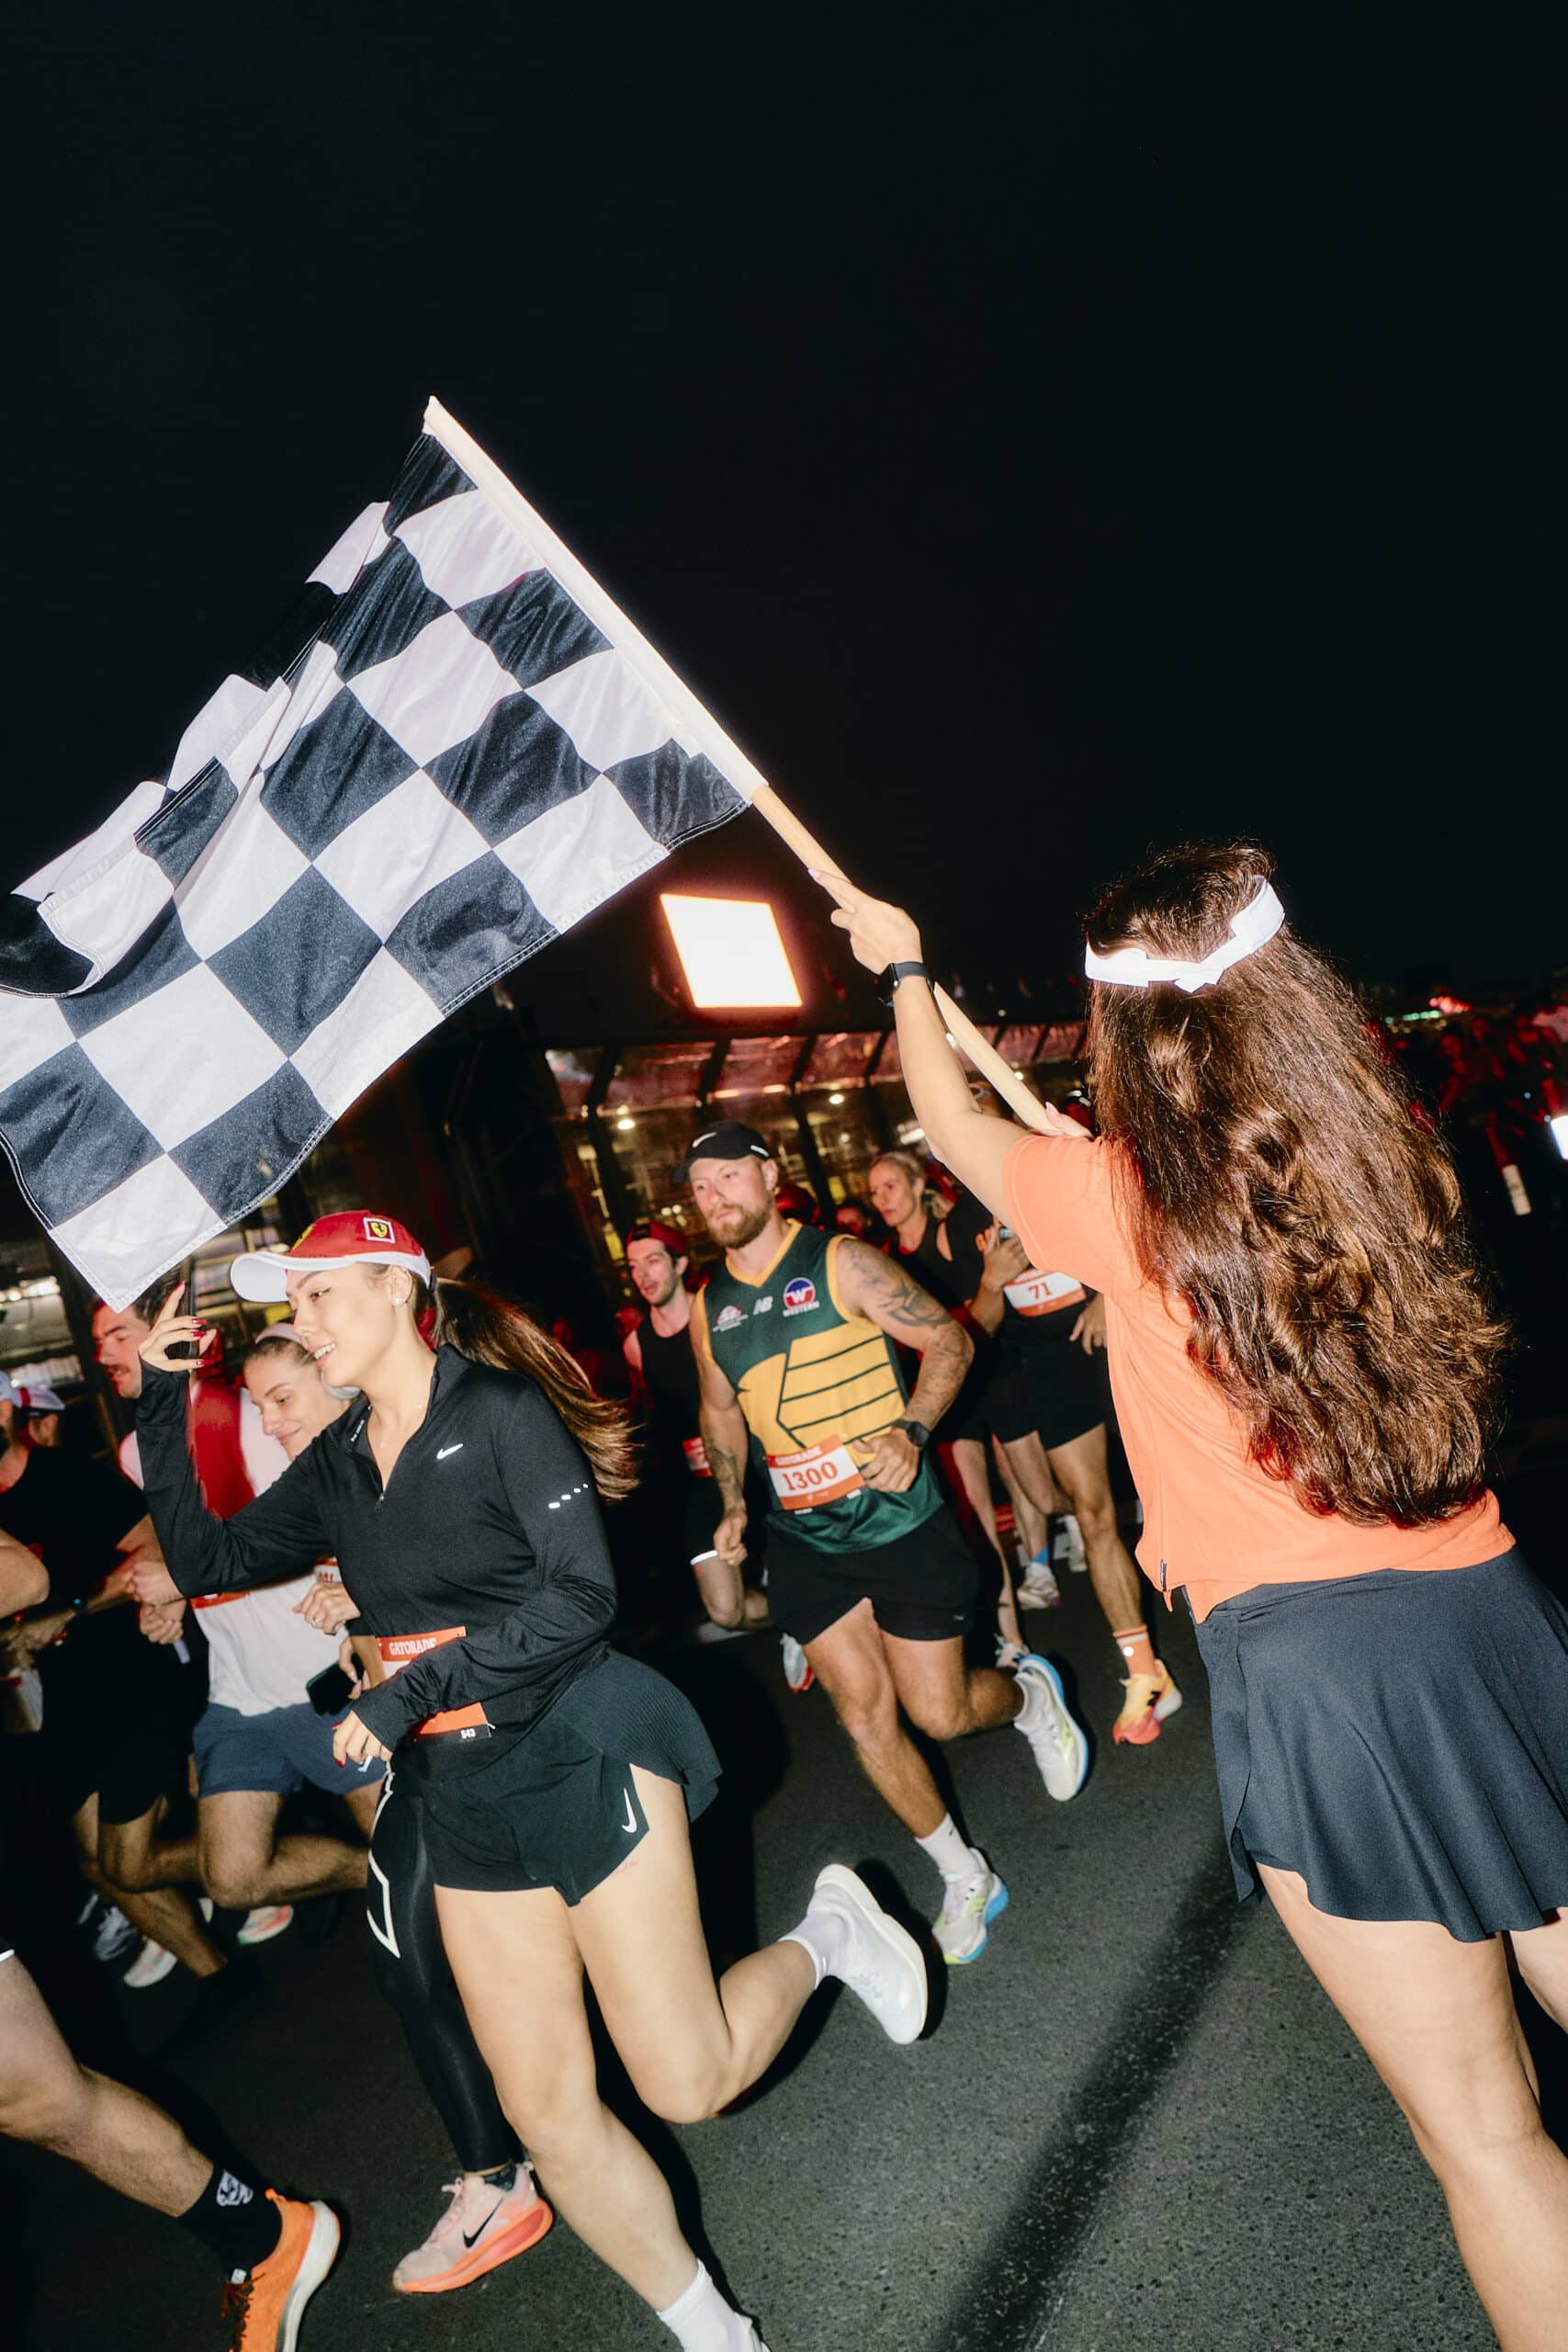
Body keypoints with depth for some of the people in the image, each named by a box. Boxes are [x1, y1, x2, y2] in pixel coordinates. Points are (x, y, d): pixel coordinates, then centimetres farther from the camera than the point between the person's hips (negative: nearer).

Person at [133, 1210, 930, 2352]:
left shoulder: (501, 1411, -13)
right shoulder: (337, 1463, 7)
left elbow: (584, 1594, -18)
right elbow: (208, 1558, 4)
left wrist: (416, 1688, -21)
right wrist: (163, 1402, -1)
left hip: (584, 1746, -6)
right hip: (464, 1792, 6)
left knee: (688, 2080, -3)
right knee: (548, 2114, 11)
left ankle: (827, 1932, 24)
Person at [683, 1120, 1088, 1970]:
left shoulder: (840, 1263, -12)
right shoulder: (708, 1307, 3)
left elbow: (948, 1340, -9)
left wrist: (910, 1430, -22)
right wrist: (733, 1504, 10)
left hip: (897, 1518, -4)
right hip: (803, 1540, 5)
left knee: (939, 1712, 1)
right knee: (864, 1716, 8)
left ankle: (1030, 1694, 36)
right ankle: (964, 1877, 29)